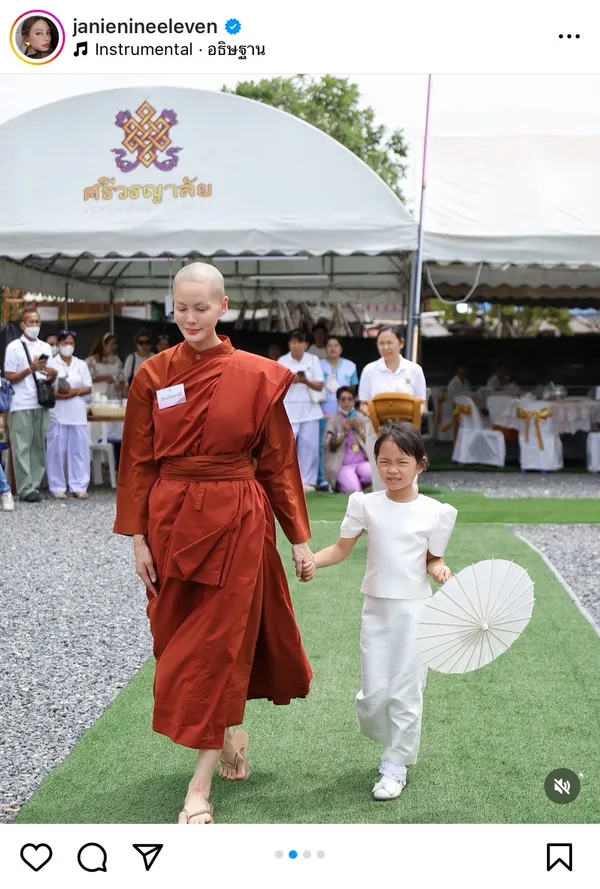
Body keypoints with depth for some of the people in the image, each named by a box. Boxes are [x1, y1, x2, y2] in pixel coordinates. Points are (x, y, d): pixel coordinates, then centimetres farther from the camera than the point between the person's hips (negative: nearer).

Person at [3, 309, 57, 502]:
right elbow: (9, 378, -4)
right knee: (22, 448, -2)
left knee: (39, 447, 7)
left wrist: (52, 375, -2)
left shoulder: (46, 347, 14)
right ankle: (26, 489, -1)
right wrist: (31, 369, -15)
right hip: (21, 406, -5)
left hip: (41, 404, 5)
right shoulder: (14, 347, -2)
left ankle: (35, 485, 13)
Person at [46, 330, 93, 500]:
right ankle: (58, 487, 4)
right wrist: (58, 394, -19)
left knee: (79, 450, 1)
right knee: (57, 450, -2)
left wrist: (74, 391, -12)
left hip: (78, 414, 3)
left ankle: (79, 486, 6)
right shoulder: (51, 364, 3)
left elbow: (88, 389, 7)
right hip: (58, 413, -3)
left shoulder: (81, 365, 12)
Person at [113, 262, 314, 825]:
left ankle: (201, 785, 8)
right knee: (178, 641, 13)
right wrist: (137, 537, -1)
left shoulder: (257, 377, -5)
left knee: (218, 646, -1)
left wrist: (299, 538, -1)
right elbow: (139, 462, 3)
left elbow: (279, 461, -1)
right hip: (171, 522, 3)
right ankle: (231, 734, 39)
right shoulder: (153, 376, 0)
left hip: (238, 523, -3)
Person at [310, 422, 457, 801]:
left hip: (415, 611, -2)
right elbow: (342, 549, 4)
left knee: (405, 692, 3)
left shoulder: (434, 512, -5)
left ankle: (396, 766, 19)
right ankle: (392, 742, 33)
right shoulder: (366, 504, -1)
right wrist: (311, 560, -12)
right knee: (374, 693, 2)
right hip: (376, 609, 2)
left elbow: (433, 558, 5)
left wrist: (439, 569, -18)